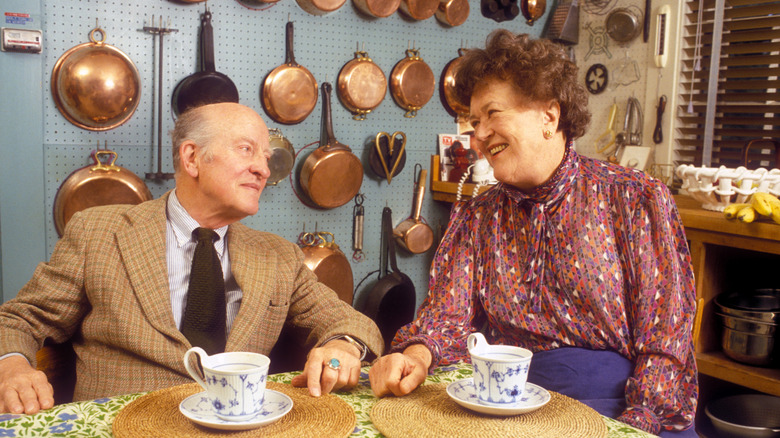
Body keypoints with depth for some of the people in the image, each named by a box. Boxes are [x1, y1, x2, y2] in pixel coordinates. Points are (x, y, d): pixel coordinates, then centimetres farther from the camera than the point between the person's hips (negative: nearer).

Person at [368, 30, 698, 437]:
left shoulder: (637, 199, 0)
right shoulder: (474, 218, 11)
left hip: (616, 405, -1)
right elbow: (447, 316, 4)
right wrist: (416, 356, -18)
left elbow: (664, 339, -4)